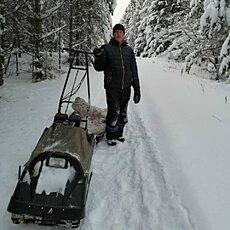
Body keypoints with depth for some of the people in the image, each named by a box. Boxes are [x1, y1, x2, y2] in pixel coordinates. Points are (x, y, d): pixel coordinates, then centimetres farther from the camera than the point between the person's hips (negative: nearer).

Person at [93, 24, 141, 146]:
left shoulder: (129, 50, 9)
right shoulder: (106, 48, -1)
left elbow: (134, 70, 10)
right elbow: (99, 68, 2)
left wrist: (137, 89, 7)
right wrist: (98, 58, -20)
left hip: (126, 87, 4)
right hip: (112, 87, -4)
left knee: (123, 112, 13)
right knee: (114, 112, -7)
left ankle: (119, 133, 32)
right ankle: (111, 135, 13)